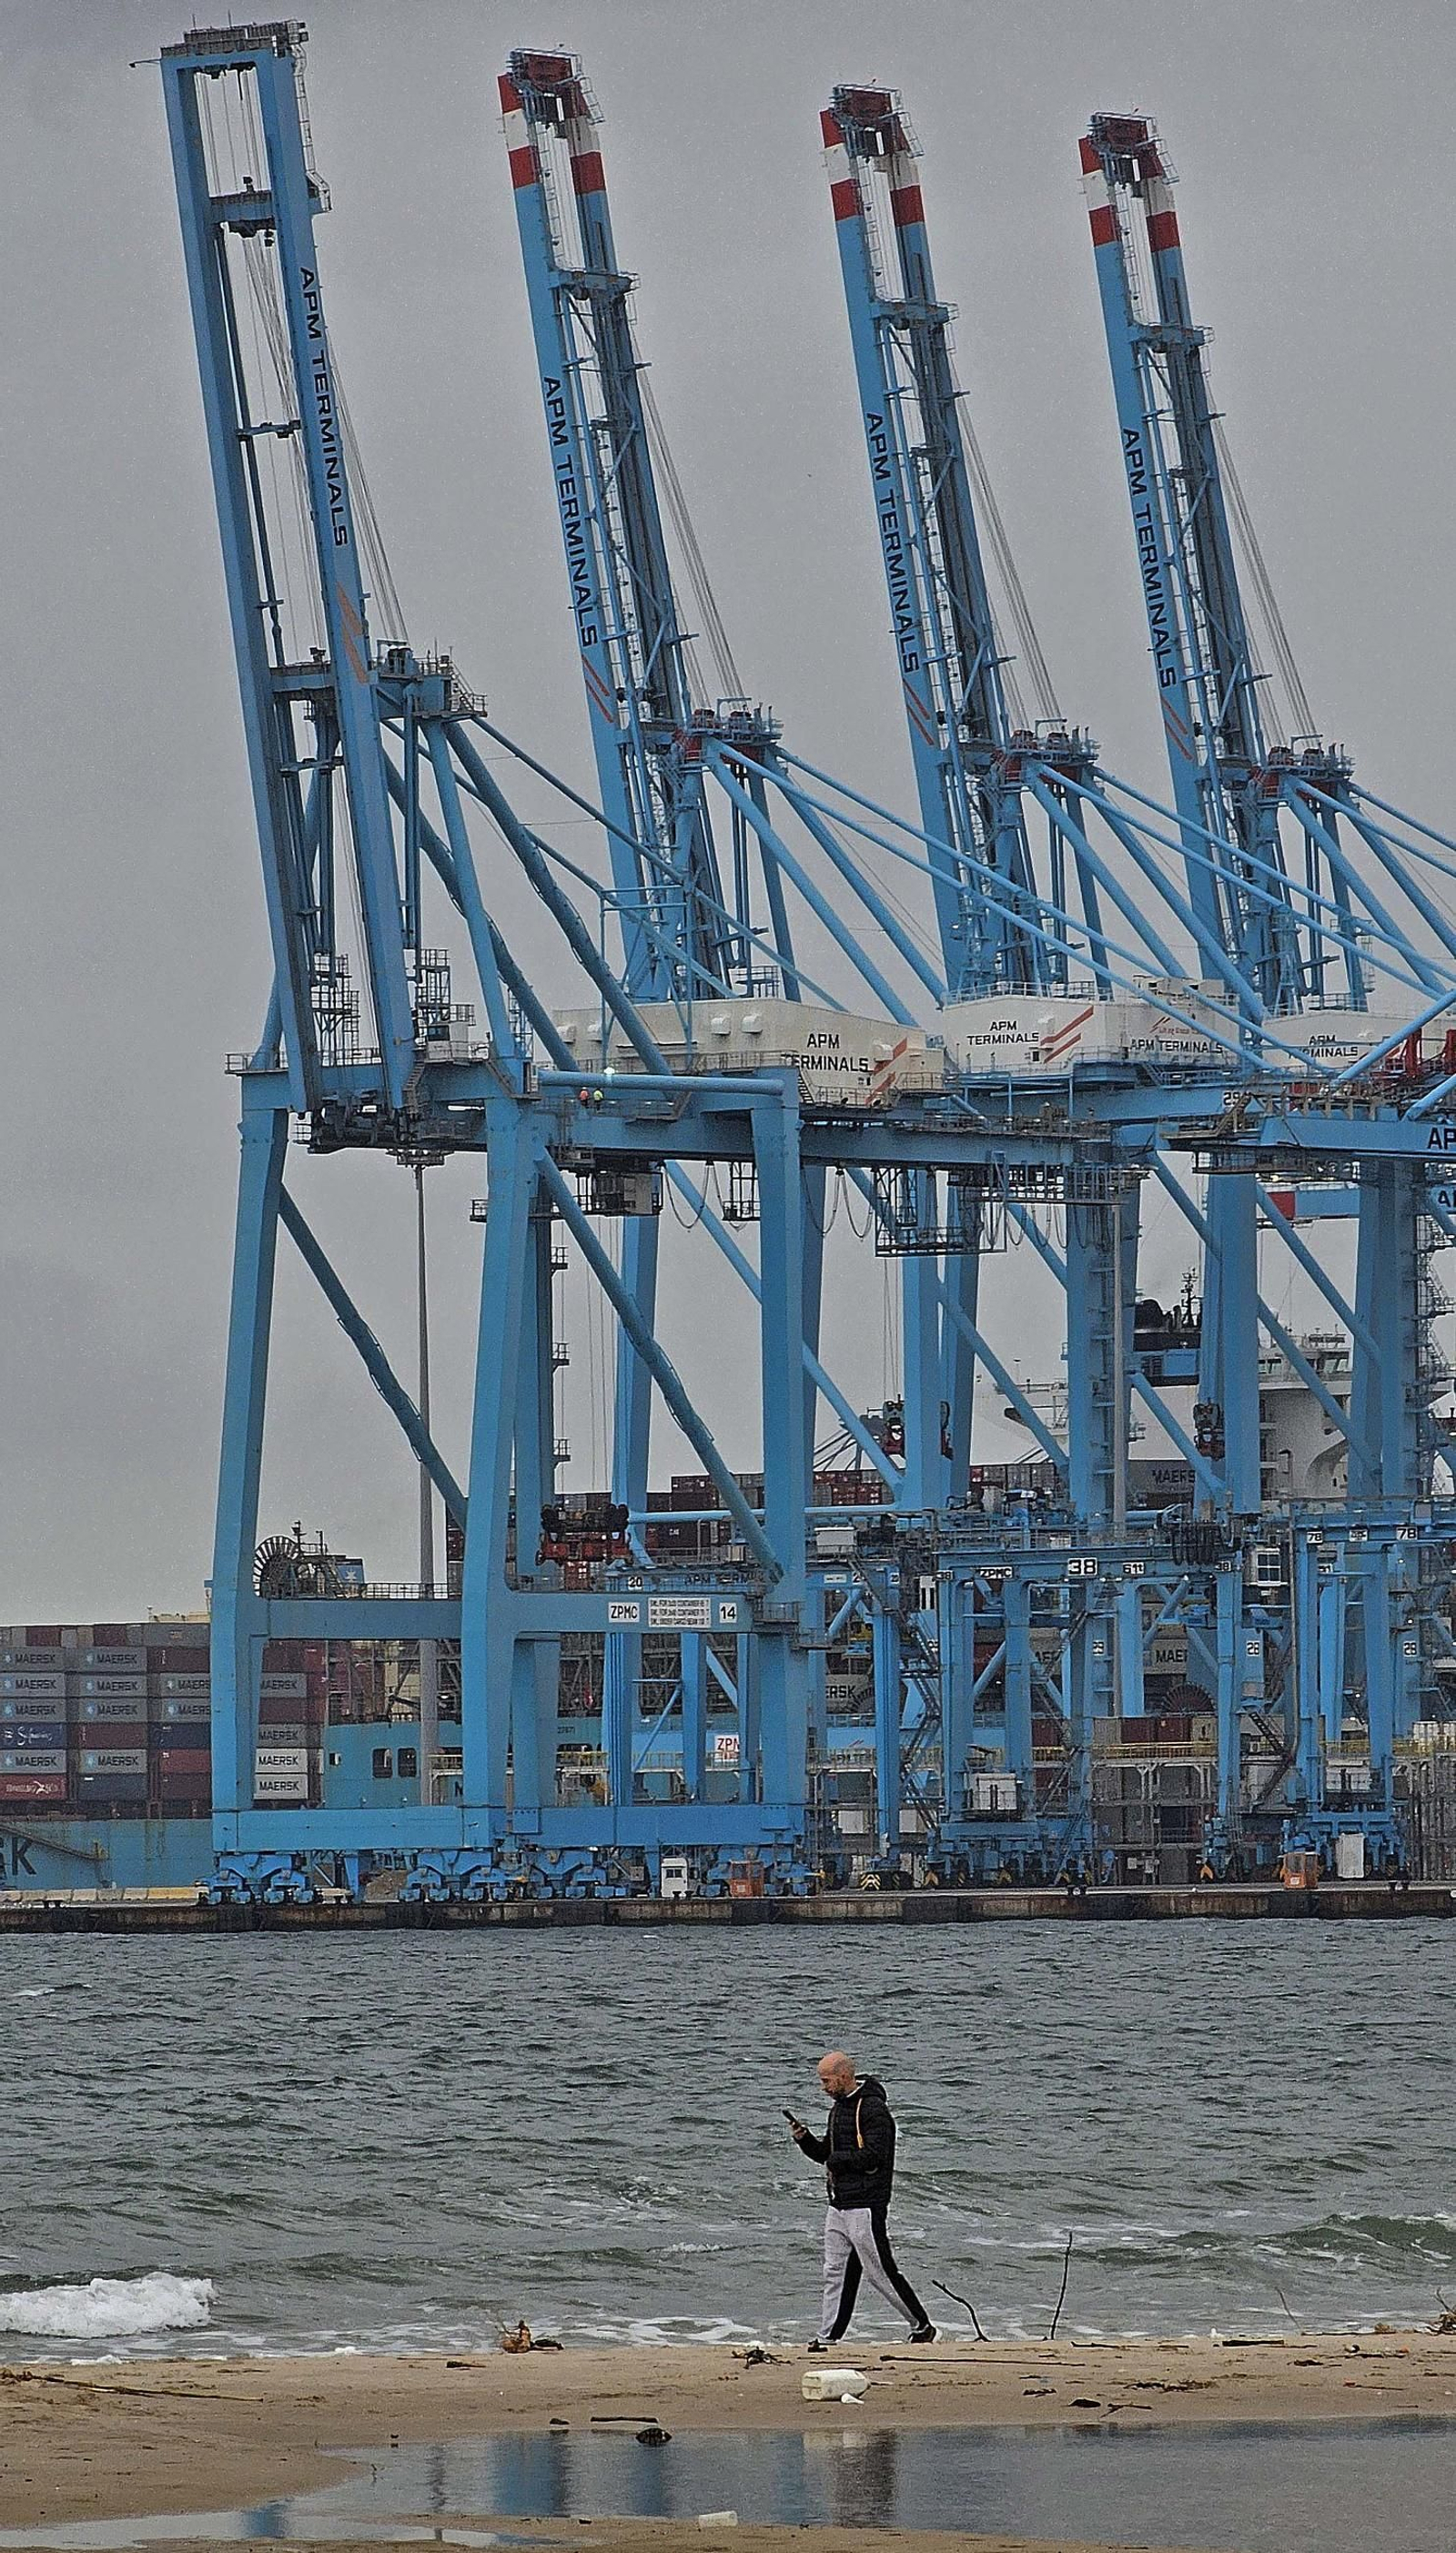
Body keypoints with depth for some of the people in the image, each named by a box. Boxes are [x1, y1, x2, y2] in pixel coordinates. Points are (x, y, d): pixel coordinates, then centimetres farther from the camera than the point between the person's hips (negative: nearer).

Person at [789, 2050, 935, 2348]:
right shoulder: (838, 2108, 16)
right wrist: (803, 2139, 4)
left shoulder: (873, 2109, -14)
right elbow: (825, 2154, 23)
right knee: (835, 2273, 8)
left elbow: (874, 2156, -22)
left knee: (880, 2273, -4)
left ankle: (922, 2326, 8)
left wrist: (837, 2161, -12)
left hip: (865, 2206, -9)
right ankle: (827, 2338, 9)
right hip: (838, 2205, 9)